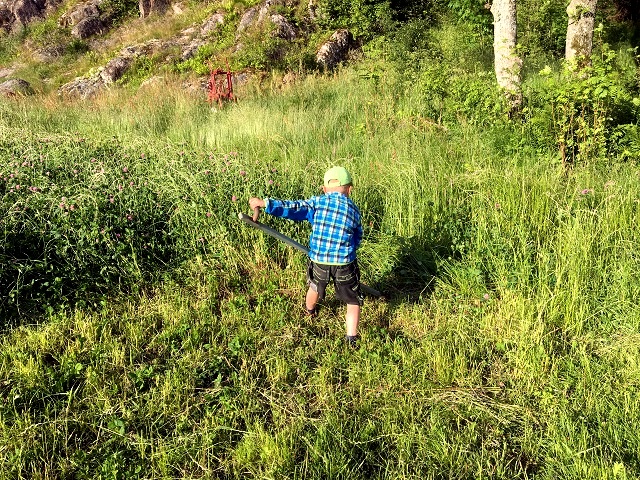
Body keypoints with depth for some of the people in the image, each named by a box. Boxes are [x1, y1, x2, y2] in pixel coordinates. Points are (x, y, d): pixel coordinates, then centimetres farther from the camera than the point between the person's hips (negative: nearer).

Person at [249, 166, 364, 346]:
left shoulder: (317, 202, -3)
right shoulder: (354, 210, 3)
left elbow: (293, 208, -15)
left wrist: (265, 203, -17)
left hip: (318, 261, 2)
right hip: (344, 264, -2)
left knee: (315, 287, 33)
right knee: (353, 301, 16)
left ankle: (310, 310, 62)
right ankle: (351, 339, 8)